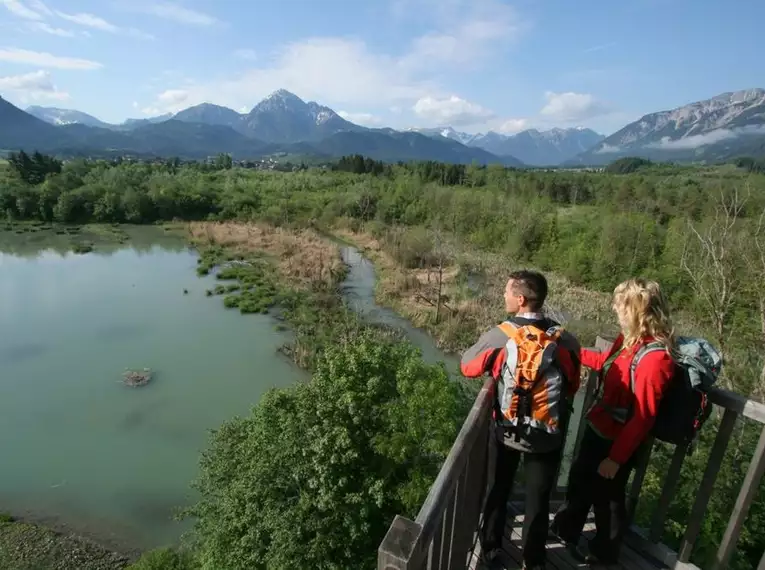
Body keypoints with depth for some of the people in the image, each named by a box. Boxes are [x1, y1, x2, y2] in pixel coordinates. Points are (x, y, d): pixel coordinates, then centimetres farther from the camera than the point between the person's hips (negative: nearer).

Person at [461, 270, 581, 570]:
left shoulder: (498, 337, -19)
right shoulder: (566, 341, -15)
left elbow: (467, 366, -1)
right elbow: (571, 387, 2)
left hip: (506, 432, 0)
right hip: (546, 437, 0)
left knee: (499, 491, 22)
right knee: (538, 500, 19)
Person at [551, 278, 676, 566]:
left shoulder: (655, 358, -31)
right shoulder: (629, 339, -5)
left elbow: (642, 418, -26)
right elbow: (606, 362, 17)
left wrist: (616, 458, -19)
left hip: (617, 442, -8)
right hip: (597, 429, 8)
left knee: (606, 496, 16)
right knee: (579, 480, 25)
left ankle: (604, 553, 44)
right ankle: (565, 531, 50)